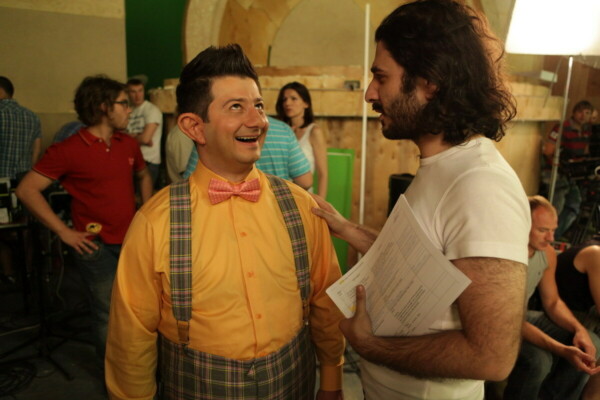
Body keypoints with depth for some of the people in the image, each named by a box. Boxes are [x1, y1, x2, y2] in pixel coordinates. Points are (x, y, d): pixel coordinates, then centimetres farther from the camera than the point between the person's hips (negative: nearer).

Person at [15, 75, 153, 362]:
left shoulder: (128, 144, 5)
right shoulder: (69, 150, -11)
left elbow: (143, 176, 24)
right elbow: (27, 190, -13)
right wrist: (64, 232, -15)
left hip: (131, 241, 5)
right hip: (96, 246, -5)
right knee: (108, 314, 3)